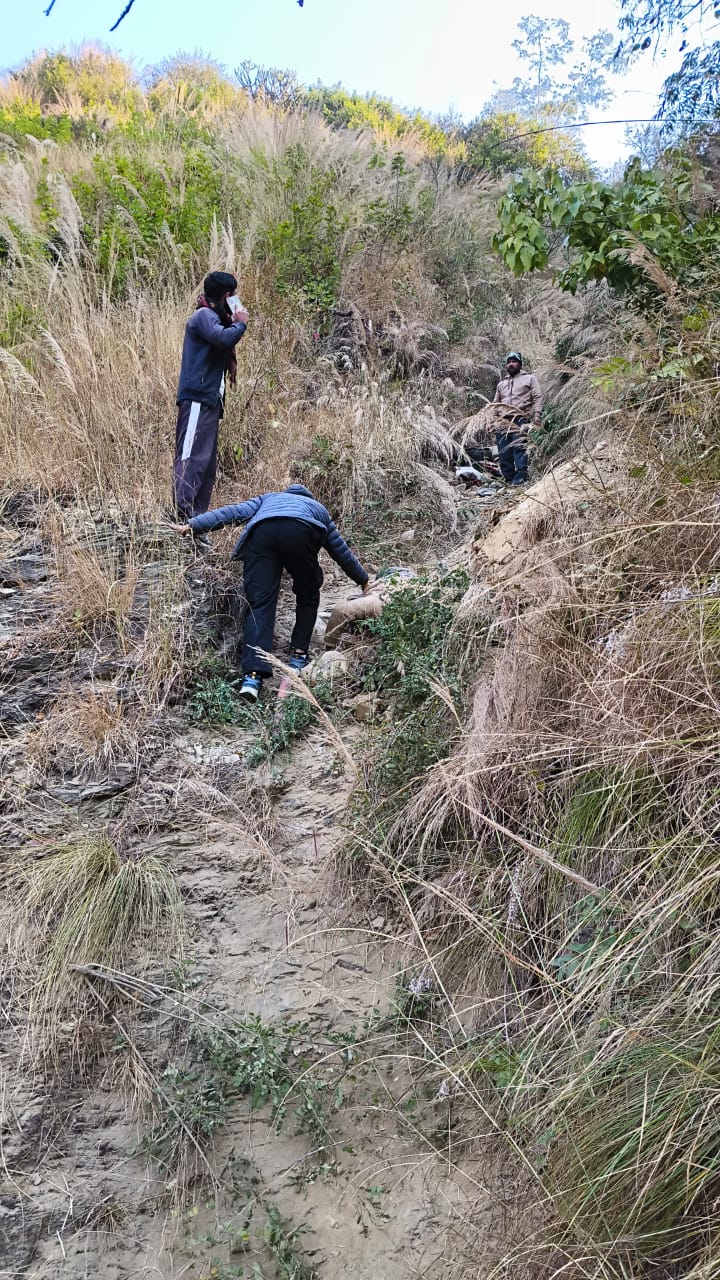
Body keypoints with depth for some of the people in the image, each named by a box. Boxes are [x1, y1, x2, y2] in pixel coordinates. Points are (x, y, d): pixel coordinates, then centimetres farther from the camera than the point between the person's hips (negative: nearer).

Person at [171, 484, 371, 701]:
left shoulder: (268, 498, 45)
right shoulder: (319, 508, 44)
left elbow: (232, 513, 28)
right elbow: (342, 552, 49)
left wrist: (191, 526, 24)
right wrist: (364, 582, 62)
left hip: (261, 532, 1)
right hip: (300, 532, -1)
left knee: (259, 604, -4)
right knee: (307, 597, 23)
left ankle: (252, 675, -18)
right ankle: (298, 657, 16)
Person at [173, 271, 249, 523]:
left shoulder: (213, 316, 25)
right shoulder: (204, 315, -7)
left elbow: (223, 346, 24)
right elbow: (224, 338, -24)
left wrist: (232, 323, 12)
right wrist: (240, 323, -9)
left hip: (210, 400, 11)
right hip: (197, 399, -11)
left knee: (208, 462, 10)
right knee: (191, 458, -17)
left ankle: (198, 516, 13)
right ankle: (184, 516, -22)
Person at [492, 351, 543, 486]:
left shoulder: (529, 378, 14)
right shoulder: (501, 383, 27)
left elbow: (538, 398, 4)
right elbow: (495, 403, 28)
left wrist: (537, 417, -9)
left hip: (521, 420, -5)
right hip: (502, 421, 5)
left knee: (519, 448, -19)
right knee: (504, 453, -3)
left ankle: (520, 478, -23)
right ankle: (509, 479, 2)